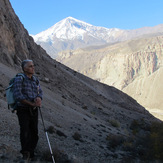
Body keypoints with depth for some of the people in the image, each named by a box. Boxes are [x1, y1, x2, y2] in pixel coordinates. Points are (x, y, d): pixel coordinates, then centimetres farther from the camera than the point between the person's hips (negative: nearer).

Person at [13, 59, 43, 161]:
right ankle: (25, 152, -3)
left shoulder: (35, 80, 11)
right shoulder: (19, 79, -9)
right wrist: (32, 104, -18)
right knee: (25, 131, -20)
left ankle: (31, 155, 23)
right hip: (23, 110, -6)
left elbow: (40, 92, 9)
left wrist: (39, 98, -16)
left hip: (34, 111, 6)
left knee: (34, 133, 8)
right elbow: (18, 95, -18)